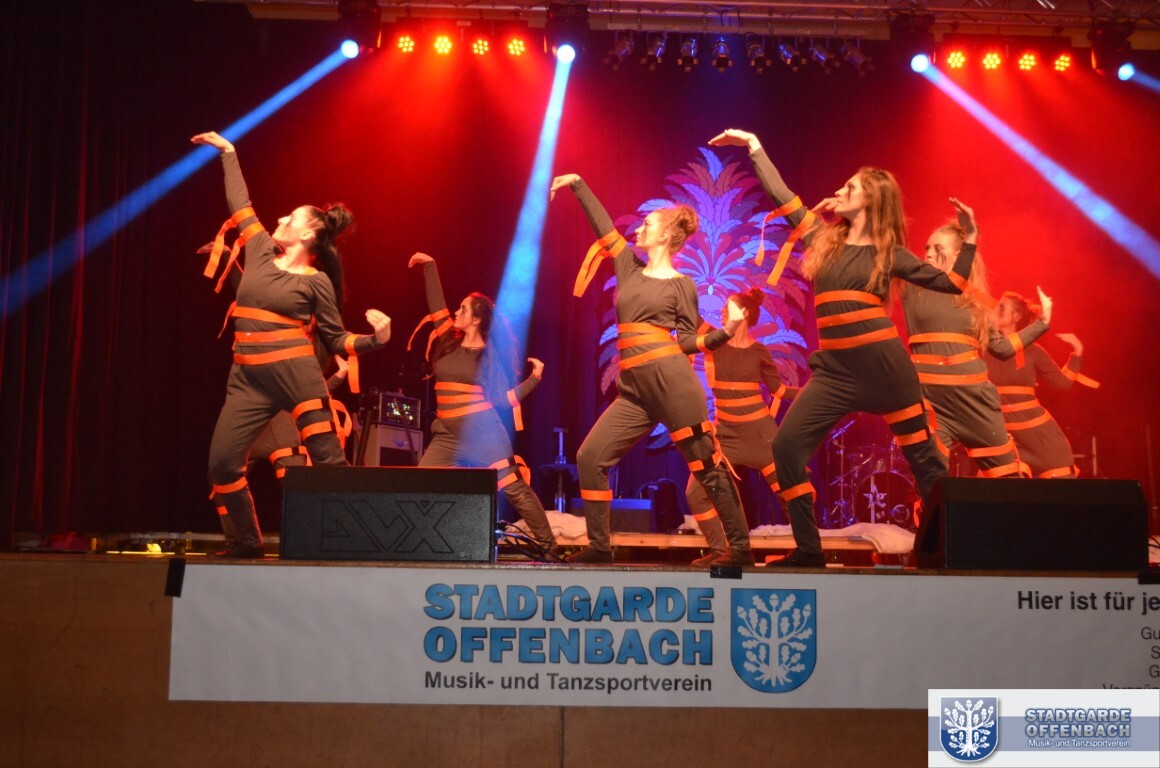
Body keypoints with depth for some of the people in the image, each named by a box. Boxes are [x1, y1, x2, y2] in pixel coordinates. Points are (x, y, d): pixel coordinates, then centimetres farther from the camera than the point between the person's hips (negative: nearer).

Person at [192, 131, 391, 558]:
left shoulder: (316, 281, -2)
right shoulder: (260, 250, 11)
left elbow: (336, 340, 1)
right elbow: (240, 202, 23)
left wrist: (375, 339, -17)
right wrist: (227, 152, 32)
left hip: (297, 376, -5)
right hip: (248, 379, 6)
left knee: (328, 461, -5)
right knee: (222, 462, 0)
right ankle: (248, 543, 15)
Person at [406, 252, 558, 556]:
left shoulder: (488, 355, -2)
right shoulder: (449, 343, 9)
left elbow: (505, 397, -1)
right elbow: (436, 305, 11)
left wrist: (535, 377, -8)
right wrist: (429, 266, 13)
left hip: (483, 431, -5)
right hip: (447, 434, 5)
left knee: (515, 489, -6)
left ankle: (550, 549, -3)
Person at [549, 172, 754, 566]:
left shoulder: (681, 285, 3)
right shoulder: (628, 266, 17)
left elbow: (689, 341, 4)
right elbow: (602, 224, 23)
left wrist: (726, 331, -11)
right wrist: (578, 184, 25)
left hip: (671, 379, -6)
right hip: (634, 390, 6)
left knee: (706, 463, -3)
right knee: (590, 458, 0)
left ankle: (741, 549, 2)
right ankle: (599, 547, 7)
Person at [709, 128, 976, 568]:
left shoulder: (889, 253, 4)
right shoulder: (823, 238, 12)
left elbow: (951, 283, 8)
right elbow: (780, 195, 17)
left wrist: (969, 238, 0)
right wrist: (755, 148, 20)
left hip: (884, 365, -3)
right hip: (834, 370, 3)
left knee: (922, 455, 3)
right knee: (787, 445, -8)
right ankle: (808, 550, -1)